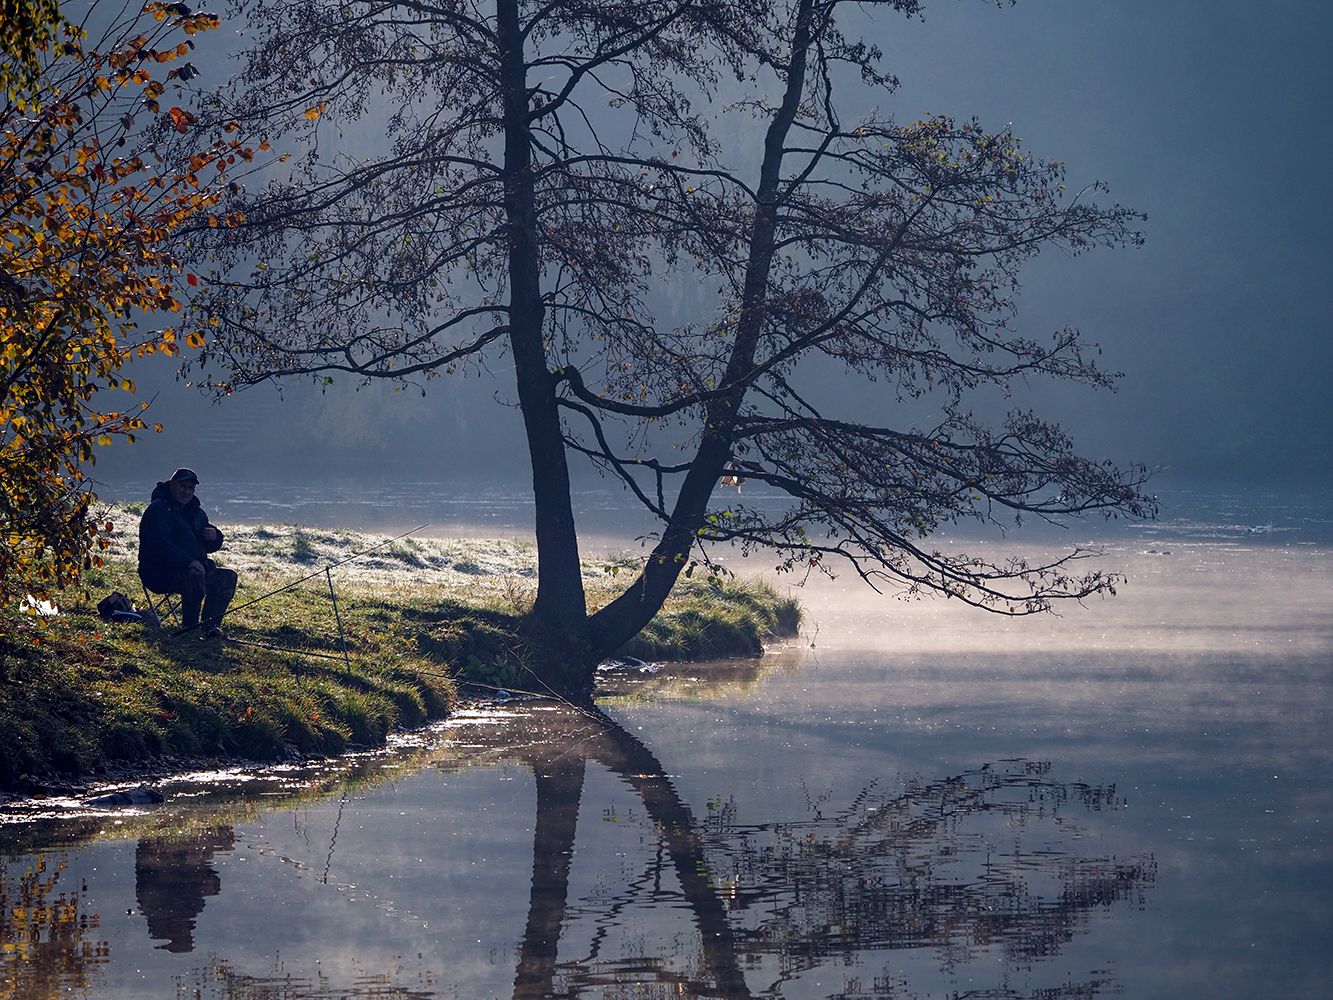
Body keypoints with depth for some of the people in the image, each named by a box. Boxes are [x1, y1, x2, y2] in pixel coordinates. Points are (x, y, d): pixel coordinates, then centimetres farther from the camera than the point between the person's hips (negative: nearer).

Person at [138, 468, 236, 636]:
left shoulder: (197, 513, 19)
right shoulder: (158, 510, -10)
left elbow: (210, 546, 22)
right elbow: (161, 547, -22)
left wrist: (214, 537, -3)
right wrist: (188, 562, -30)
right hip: (159, 574, -9)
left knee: (228, 577, -6)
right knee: (195, 573, -36)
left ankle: (211, 625, -10)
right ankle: (189, 627, -28)